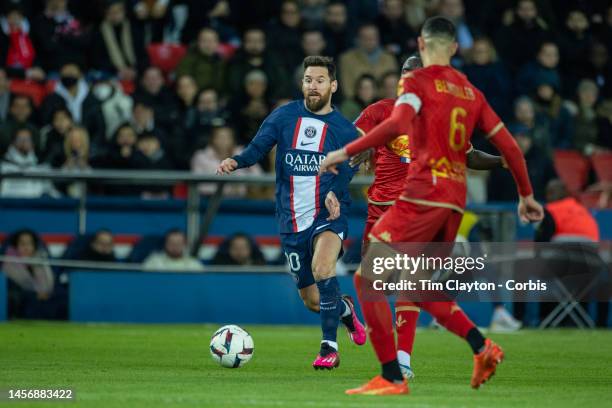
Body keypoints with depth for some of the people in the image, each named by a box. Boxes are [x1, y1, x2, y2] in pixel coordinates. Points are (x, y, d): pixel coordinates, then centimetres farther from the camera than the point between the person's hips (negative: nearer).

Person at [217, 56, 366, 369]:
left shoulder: (344, 129, 1)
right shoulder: (284, 116, 4)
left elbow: (346, 172, -8)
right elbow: (259, 146, -8)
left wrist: (334, 194, -29)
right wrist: (236, 161, -30)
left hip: (328, 215, -3)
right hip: (292, 221, 3)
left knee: (322, 268, -32)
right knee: (311, 300, 9)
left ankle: (329, 347, -22)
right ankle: (345, 310, 45)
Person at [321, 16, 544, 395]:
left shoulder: (417, 81, -2)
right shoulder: (472, 93, 16)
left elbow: (397, 124, -21)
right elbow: (508, 145, 15)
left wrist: (346, 152, -20)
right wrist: (526, 195, 24)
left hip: (422, 198, -7)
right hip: (455, 203, 7)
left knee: (367, 278, -2)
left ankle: (392, 378, -10)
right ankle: (482, 347, 6)